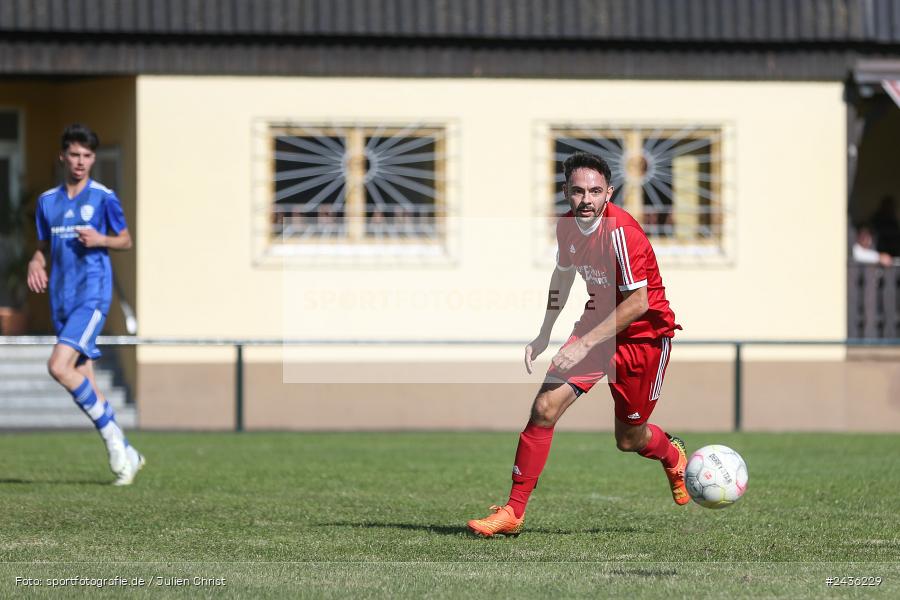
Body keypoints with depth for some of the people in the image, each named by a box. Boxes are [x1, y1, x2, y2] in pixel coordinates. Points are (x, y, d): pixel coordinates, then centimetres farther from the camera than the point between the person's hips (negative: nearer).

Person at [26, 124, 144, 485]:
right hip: (61, 299, 6)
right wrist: (36, 263, -2)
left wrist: (100, 240, -14)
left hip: (92, 296, -6)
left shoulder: (103, 197, -2)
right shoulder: (47, 201, 12)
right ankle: (124, 455, 14)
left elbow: (126, 241, 6)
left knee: (59, 367, -22)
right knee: (83, 383, 4)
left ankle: (112, 436, -8)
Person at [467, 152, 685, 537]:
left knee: (629, 440, 7)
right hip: (597, 323, 6)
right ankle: (513, 512, -4)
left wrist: (585, 344, -27)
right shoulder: (567, 226, -5)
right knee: (545, 408, -11)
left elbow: (638, 303, -26)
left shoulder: (620, 231, -27)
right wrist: (545, 334, 11)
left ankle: (672, 456, 45)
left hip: (643, 333, -5)